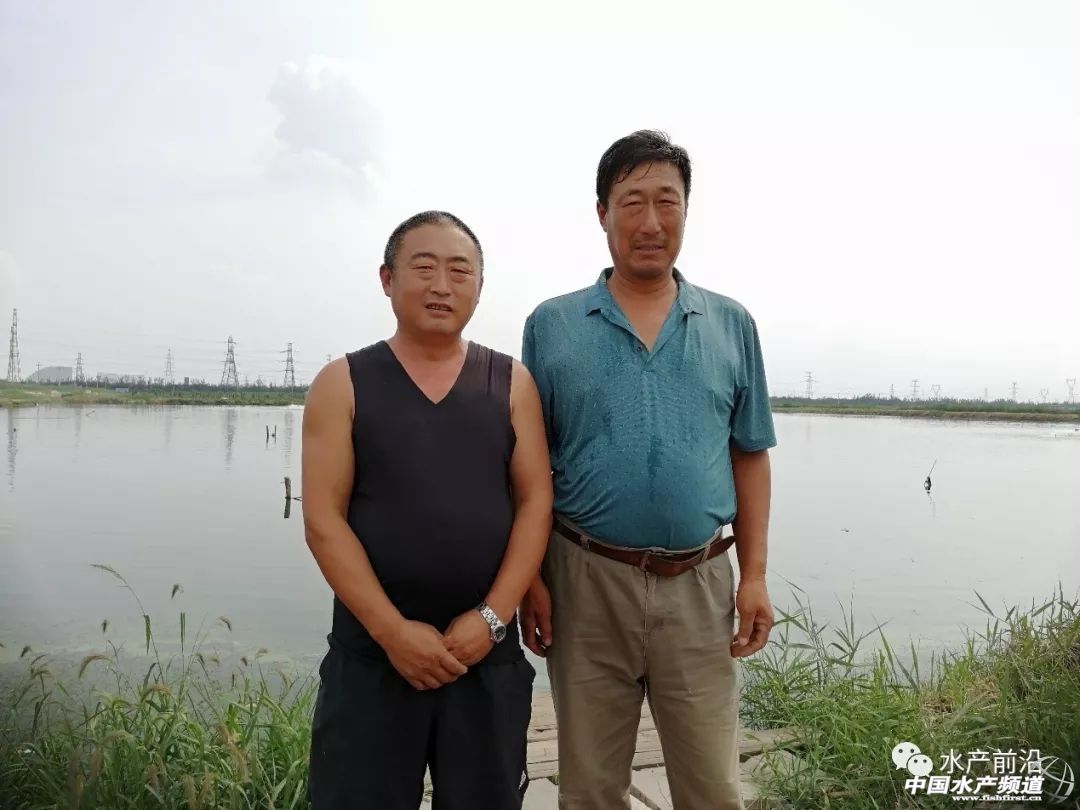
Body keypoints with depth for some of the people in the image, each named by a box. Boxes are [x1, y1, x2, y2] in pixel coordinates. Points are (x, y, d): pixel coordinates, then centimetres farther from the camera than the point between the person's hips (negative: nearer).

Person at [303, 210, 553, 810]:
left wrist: (492, 617, -10)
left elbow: (536, 503, -1)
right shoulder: (342, 384, 0)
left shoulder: (511, 382, 4)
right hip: (369, 655, -1)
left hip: (489, 653, 2)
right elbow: (323, 520, -6)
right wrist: (392, 630, -13)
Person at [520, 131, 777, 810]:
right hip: (586, 580, -1)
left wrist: (755, 576, 1)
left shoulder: (732, 326, 6)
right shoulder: (552, 326, 1)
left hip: (699, 584, 1)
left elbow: (750, 458, 8)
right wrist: (528, 578, -2)